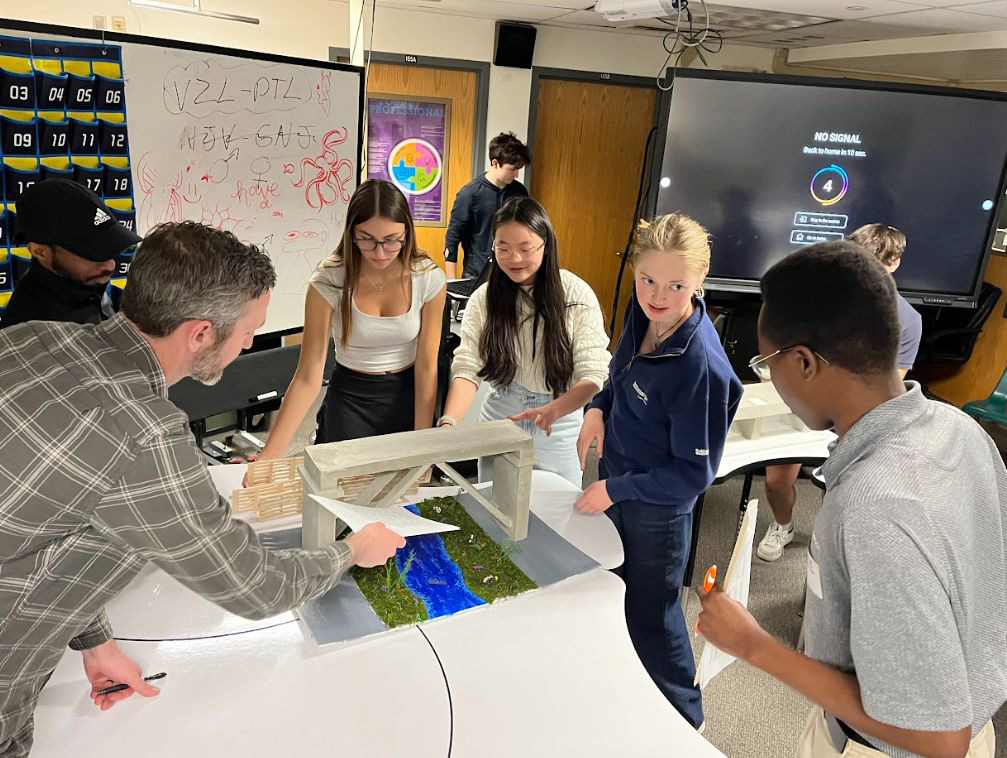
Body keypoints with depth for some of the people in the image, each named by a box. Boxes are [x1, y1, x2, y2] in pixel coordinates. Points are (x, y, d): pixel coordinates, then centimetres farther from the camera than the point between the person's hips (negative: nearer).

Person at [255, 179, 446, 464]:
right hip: (349, 398, -1)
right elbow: (308, 377, -19)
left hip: (407, 395, 1)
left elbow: (426, 367, -11)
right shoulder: (328, 281, -19)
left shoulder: (429, 278, -15)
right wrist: (269, 457, -24)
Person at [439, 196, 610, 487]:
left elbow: (594, 376, -15)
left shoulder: (577, 295, -11)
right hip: (499, 417, 2)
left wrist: (554, 410, -34)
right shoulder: (484, 298, -5)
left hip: (560, 428, -1)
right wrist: (449, 422, -31)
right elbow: (467, 368, -12)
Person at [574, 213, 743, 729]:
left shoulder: (700, 365, -33)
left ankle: (682, 719, 44)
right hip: (618, 477, 8)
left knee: (651, 614, 14)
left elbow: (695, 472, -25)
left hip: (659, 504, -7)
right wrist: (599, 408, -6)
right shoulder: (642, 313, -12)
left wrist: (616, 489, -19)